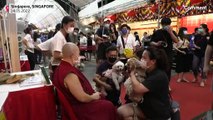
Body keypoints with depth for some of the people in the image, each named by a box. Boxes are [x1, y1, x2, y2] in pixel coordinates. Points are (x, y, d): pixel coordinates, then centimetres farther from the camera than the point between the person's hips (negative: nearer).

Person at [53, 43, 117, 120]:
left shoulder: (62, 67, 2)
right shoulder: (70, 74, -32)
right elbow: (82, 98, -29)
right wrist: (93, 97, -9)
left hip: (74, 102, 10)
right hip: (78, 107, -10)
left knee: (103, 99, 18)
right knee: (109, 106, -2)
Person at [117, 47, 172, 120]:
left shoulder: (159, 76, -24)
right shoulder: (148, 72, 3)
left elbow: (137, 89, -32)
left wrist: (132, 73, -17)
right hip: (147, 106, 7)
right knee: (121, 111, -11)